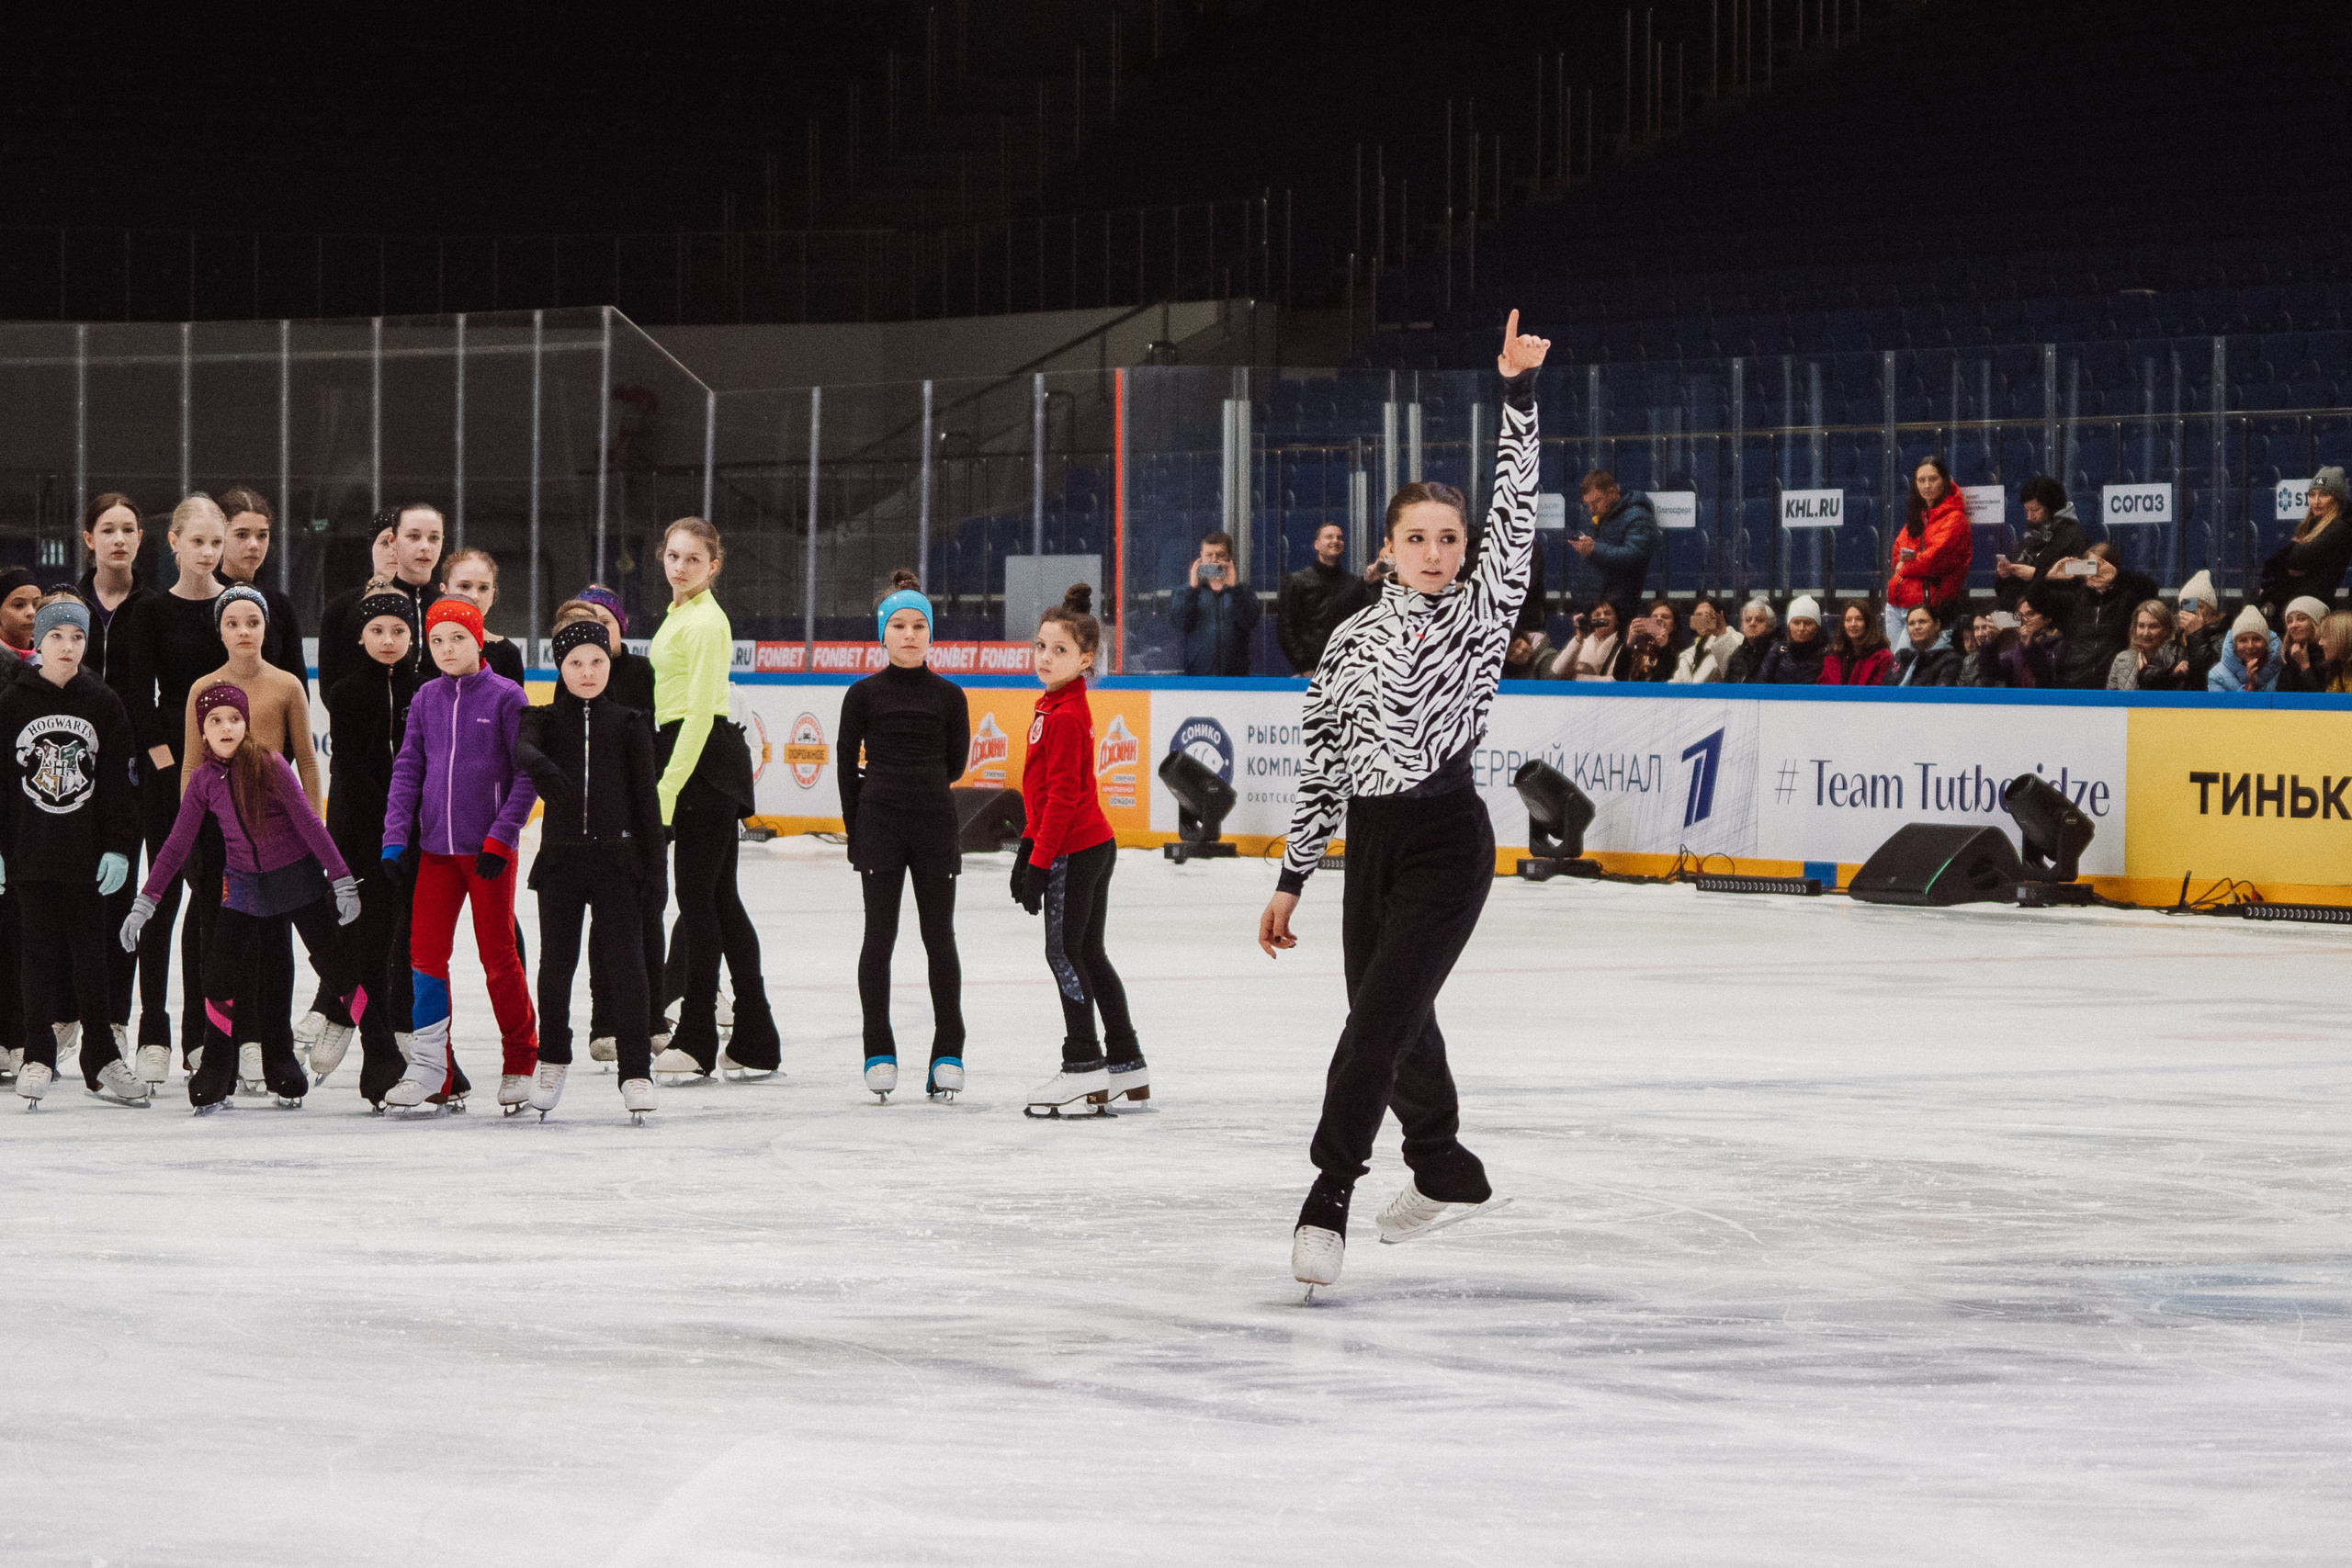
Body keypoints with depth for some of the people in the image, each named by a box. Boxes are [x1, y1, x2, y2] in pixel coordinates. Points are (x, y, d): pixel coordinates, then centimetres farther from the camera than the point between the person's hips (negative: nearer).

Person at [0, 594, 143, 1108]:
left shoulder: (104, 703, 4)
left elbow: (118, 781, 3)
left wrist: (118, 847, -4)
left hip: (87, 853, 0)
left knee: (92, 953, 2)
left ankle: (102, 1057, 10)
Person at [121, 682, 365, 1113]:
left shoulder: (268, 763, -14)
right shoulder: (204, 780, -2)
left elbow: (308, 822, -12)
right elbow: (177, 844, 3)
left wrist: (341, 879, -14)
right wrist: (144, 902, 0)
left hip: (296, 878, -3)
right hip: (244, 883, 3)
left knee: (335, 963, -1)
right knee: (220, 973, -7)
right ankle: (214, 1076, 4)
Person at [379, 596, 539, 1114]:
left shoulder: (506, 697, -5)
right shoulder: (426, 699, 7)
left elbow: (527, 776, -6)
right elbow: (407, 770, 7)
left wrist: (501, 837, -12)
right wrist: (396, 838, -3)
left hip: (488, 849, -4)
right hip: (436, 847, 4)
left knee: (498, 955, 2)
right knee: (425, 951, -1)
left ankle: (521, 1064, 15)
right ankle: (430, 1068, 4)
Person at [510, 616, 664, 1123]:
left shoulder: (628, 724, 5)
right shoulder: (546, 719, 6)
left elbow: (645, 795, 4)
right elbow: (522, 745, -17)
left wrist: (655, 862, -1)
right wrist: (540, 763, -41)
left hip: (615, 855, -1)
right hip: (560, 854, 1)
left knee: (625, 962, -4)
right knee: (556, 962, 7)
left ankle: (636, 1069, -1)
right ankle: (552, 1058, 25)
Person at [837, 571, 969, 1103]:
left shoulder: (949, 696, 4)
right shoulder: (864, 695, 2)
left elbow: (954, 764, 11)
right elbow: (850, 768, 5)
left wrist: (918, 788, 11)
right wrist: (856, 832, 4)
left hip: (934, 825, 1)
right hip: (879, 825, -1)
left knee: (939, 936, 3)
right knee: (880, 935, -1)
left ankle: (949, 1052, 9)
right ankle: (879, 1053, 4)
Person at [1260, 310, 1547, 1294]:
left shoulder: (1481, 611, 0)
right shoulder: (1354, 641, 9)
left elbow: (1515, 512, -11)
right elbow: (1321, 761, 11)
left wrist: (1518, 391, -18)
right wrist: (1292, 879, 10)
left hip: (1447, 842, -5)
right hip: (1370, 844, 5)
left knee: (1379, 1019, -15)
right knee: (1395, 1024, 12)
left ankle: (1328, 1197, -17)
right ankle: (1447, 1174, 31)